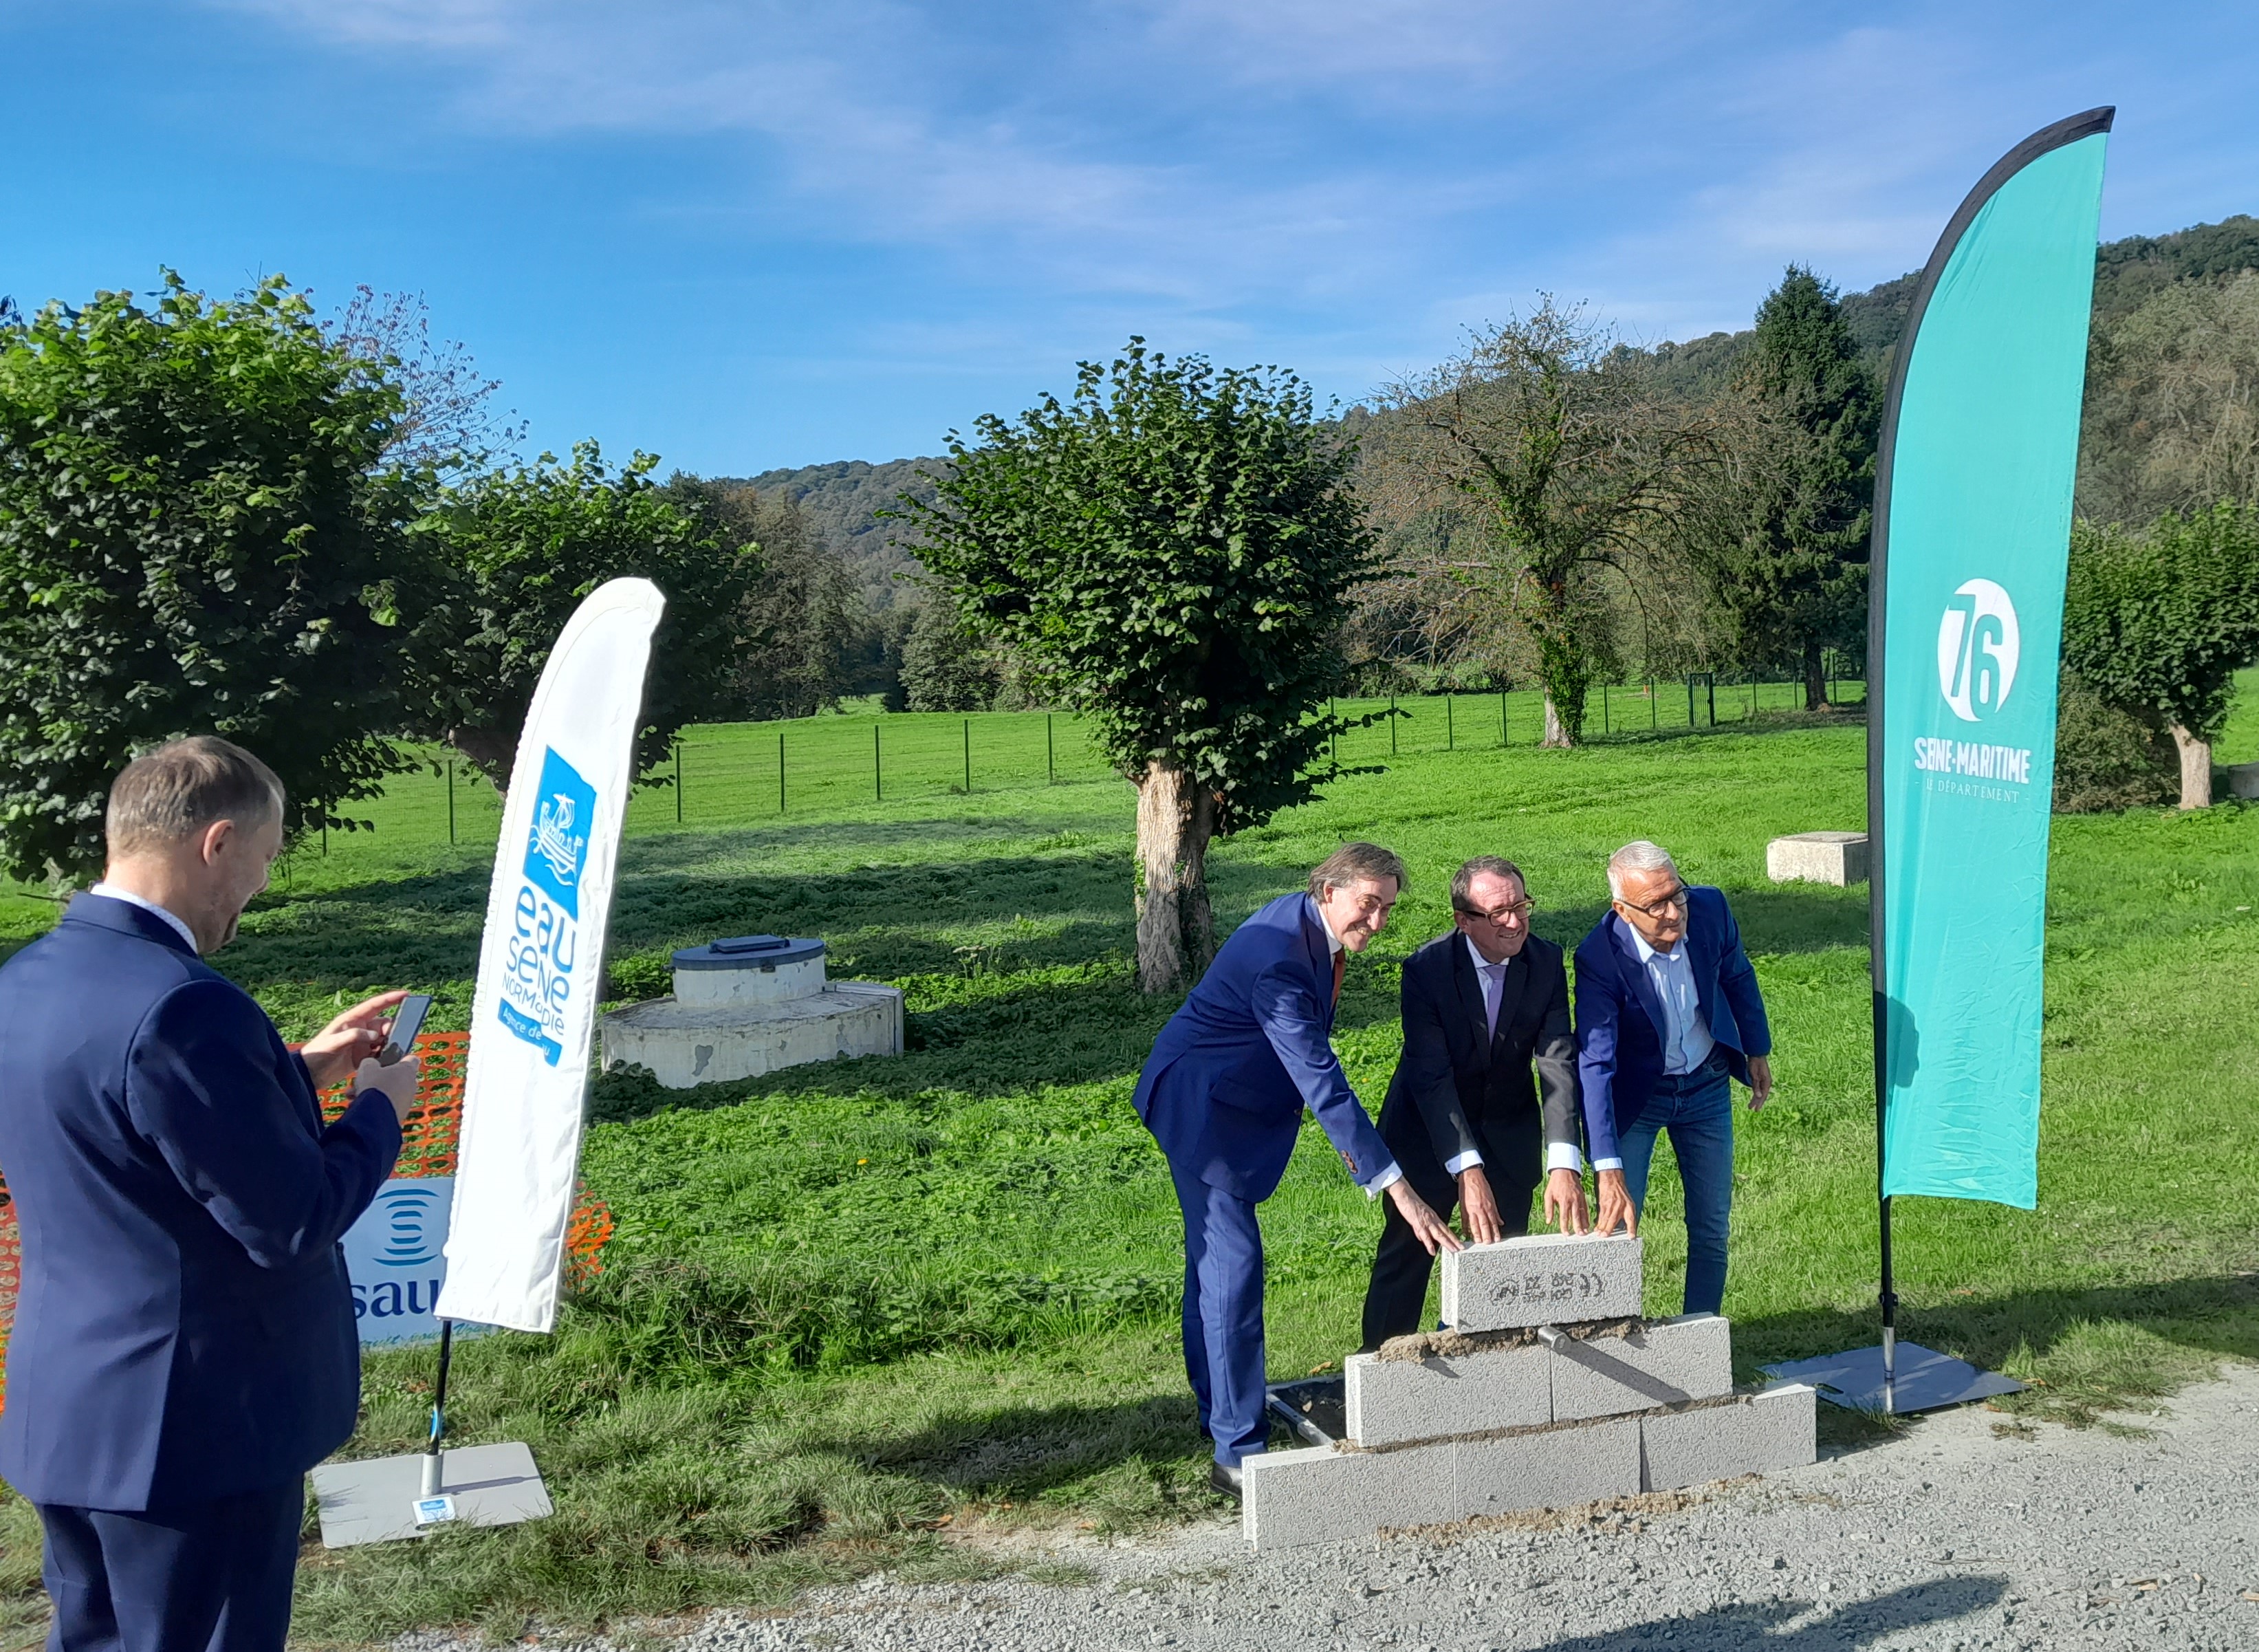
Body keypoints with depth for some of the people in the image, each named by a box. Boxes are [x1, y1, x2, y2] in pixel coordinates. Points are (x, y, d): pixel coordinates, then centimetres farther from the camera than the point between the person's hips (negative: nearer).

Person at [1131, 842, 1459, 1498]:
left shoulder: (1314, 928, -4)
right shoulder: (1278, 959, -33)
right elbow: (1322, 1083, -36)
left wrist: (1345, 1133, 10)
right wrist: (1396, 1187, -37)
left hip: (1237, 1105, 10)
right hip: (1199, 1104, -10)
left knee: (1215, 1255, 20)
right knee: (1234, 1262, -12)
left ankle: (1215, 1405, 34)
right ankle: (1238, 1450, -9)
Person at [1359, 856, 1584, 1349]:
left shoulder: (1547, 963, -14)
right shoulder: (1427, 968, -22)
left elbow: (1559, 1063, -20)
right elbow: (1431, 1076, -27)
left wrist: (1565, 1163, -32)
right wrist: (1467, 1170, -37)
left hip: (1508, 1136, 3)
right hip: (1429, 1132, -2)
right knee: (1405, 1257, 4)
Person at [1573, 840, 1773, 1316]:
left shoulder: (1710, 908, -19)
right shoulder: (1599, 956, -30)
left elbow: (1737, 976, 4)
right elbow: (1594, 1064, -33)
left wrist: (1757, 1052, 14)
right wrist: (1608, 1171, -40)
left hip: (1707, 1085, 3)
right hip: (1634, 1094, -3)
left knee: (1711, 1230, 9)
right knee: (1617, 1229, -6)